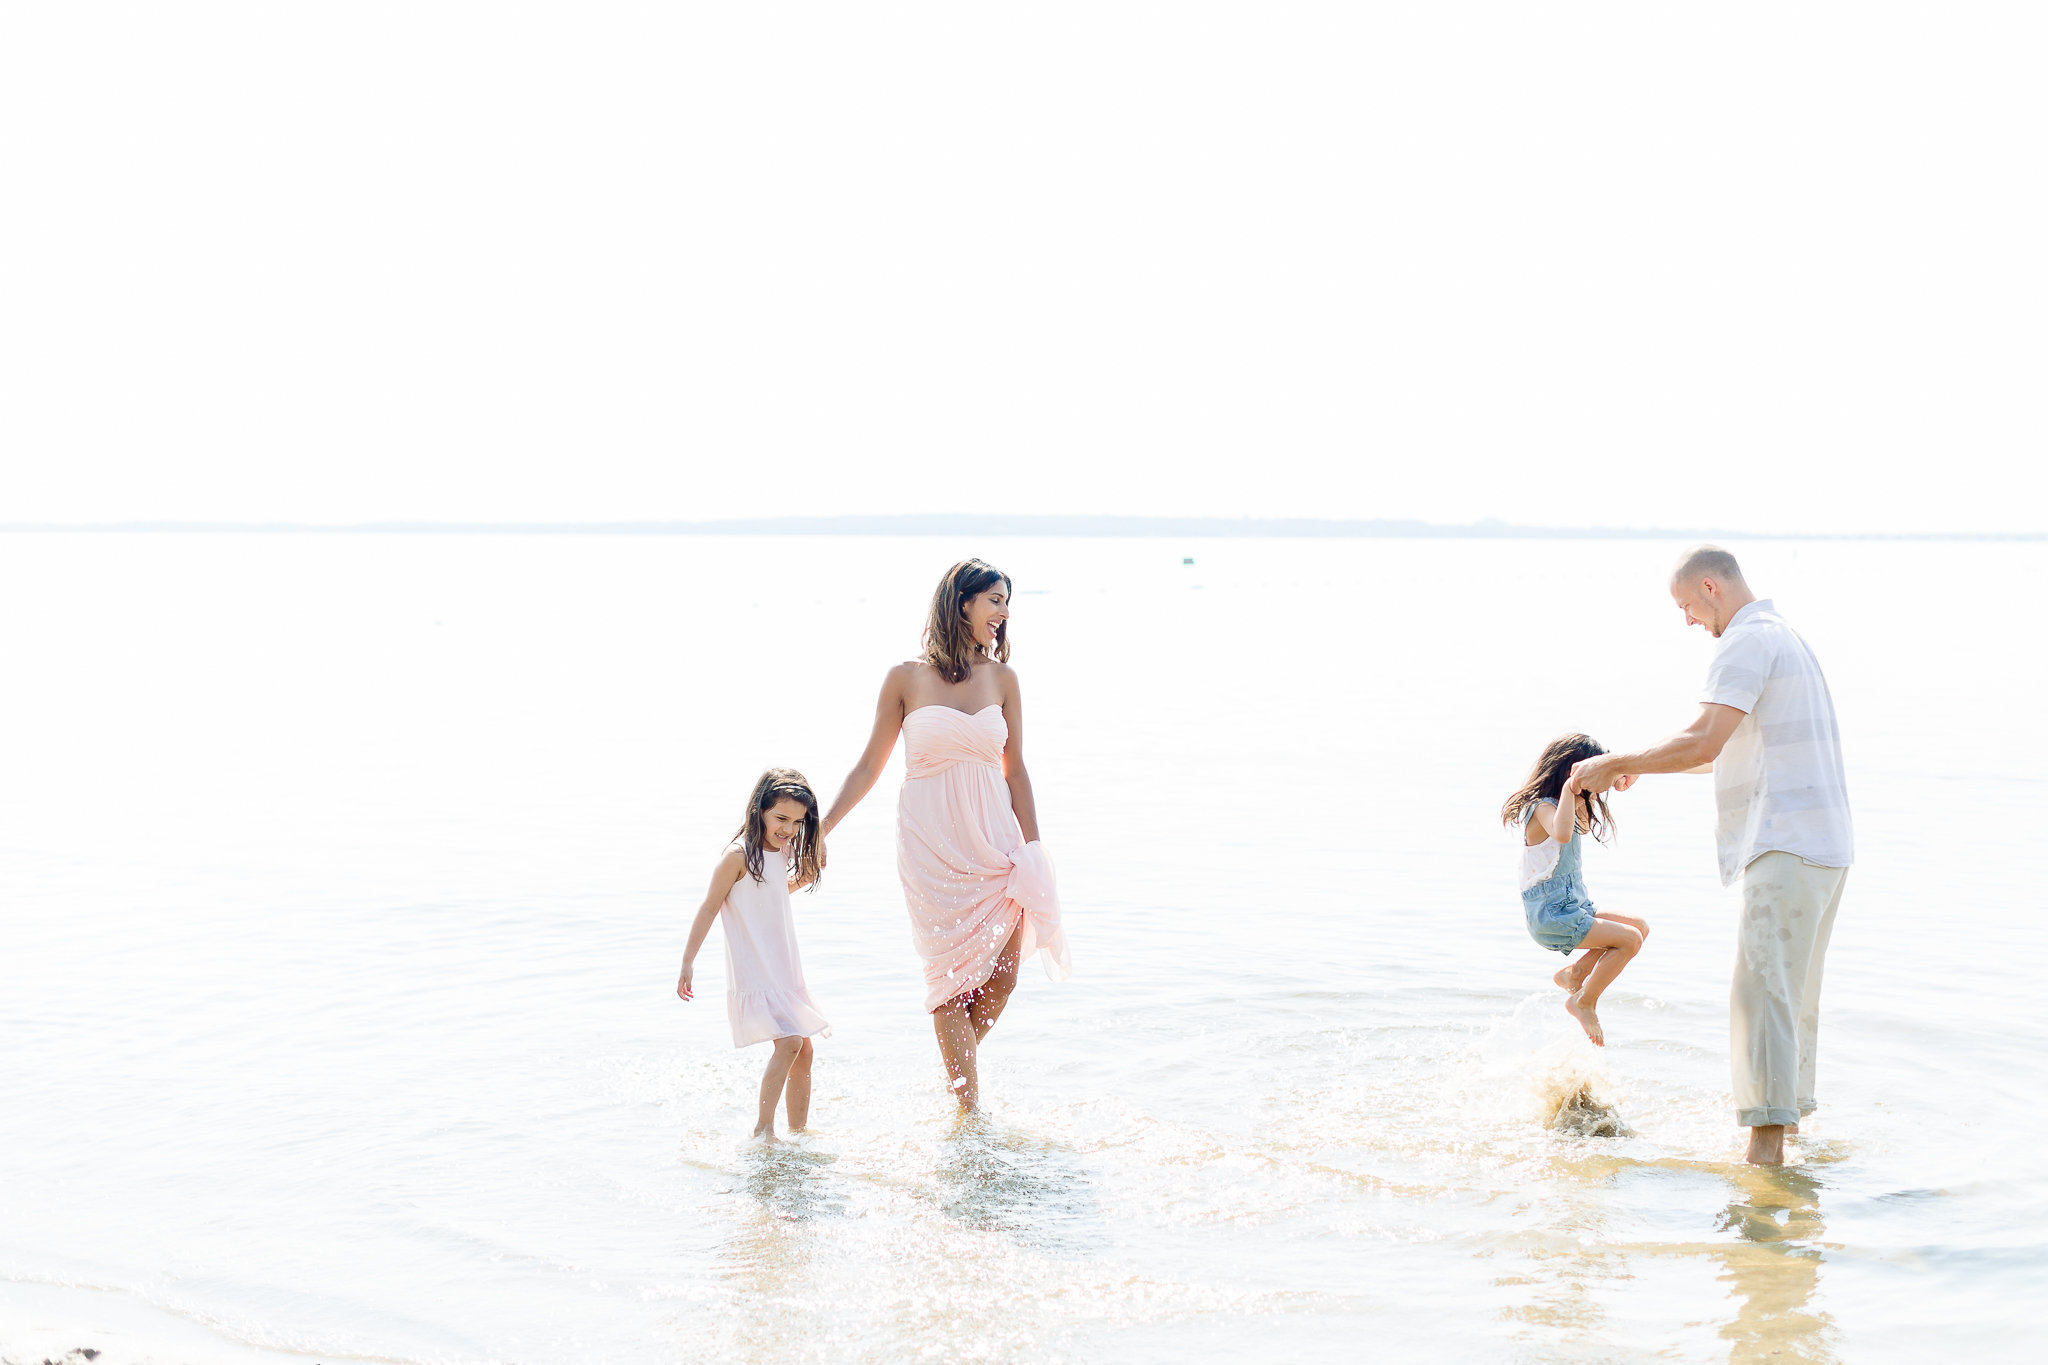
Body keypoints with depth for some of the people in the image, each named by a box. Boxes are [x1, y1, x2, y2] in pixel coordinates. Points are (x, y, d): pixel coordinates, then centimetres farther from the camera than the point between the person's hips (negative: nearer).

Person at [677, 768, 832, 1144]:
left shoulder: (781, 852, 10)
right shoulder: (739, 855, -14)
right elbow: (709, 908, -11)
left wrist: (808, 872, 15)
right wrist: (688, 962, -11)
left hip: (785, 969, 9)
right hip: (753, 972, -8)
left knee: (804, 1049, 8)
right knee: (789, 1041, -22)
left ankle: (799, 1131, 18)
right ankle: (763, 1128, -16)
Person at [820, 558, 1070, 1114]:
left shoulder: (1002, 678, 6)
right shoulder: (906, 678, -3)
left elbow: (1015, 771, 9)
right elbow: (870, 764, 4)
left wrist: (1032, 849, 7)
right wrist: (819, 829, 0)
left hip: (994, 839, 3)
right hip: (932, 845, -3)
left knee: (1003, 973, -1)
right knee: (953, 974, -2)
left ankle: (957, 1067, 26)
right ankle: (969, 1110, 6)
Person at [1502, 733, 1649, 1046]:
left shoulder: (1569, 806, 12)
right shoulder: (1543, 808, -19)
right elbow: (1562, 833, -42)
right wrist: (1569, 789, -34)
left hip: (1573, 910, 10)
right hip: (1553, 918, -10)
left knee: (1640, 928, 11)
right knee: (1630, 940, -15)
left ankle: (1575, 973, 17)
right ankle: (1584, 1002, -2)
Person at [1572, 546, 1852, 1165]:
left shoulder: (1747, 642, -10)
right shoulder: (1785, 637, 23)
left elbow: (1704, 742, -21)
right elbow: (1741, 752, 32)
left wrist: (1617, 763, -11)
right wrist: (1642, 768, 33)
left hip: (1789, 845, -11)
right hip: (1828, 842, 11)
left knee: (1762, 983, -15)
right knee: (1794, 986, 17)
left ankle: (1767, 1144, -21)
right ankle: (1791, 1112, 24)